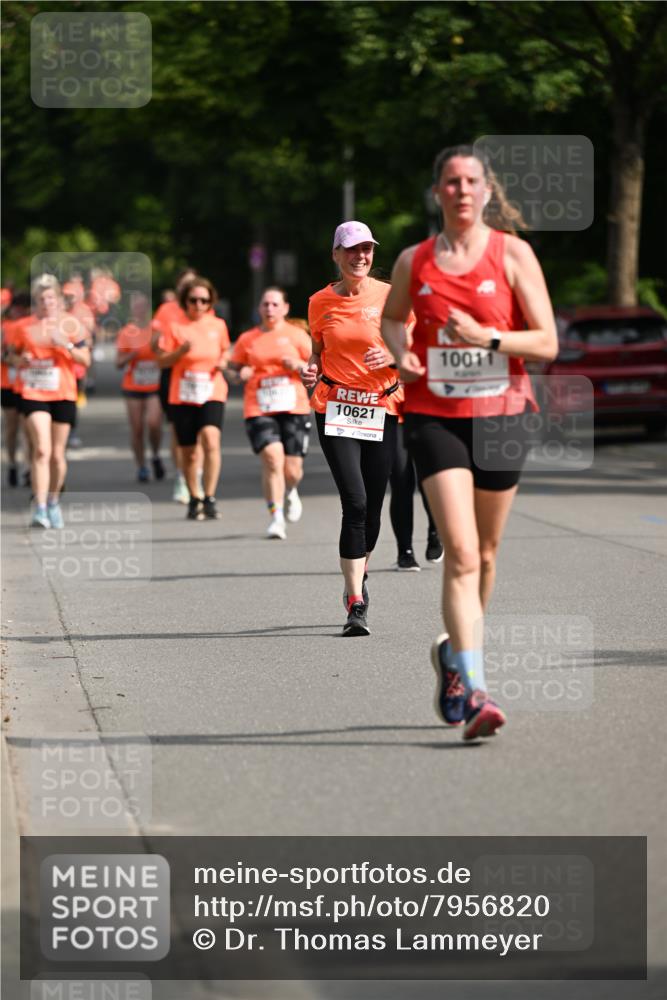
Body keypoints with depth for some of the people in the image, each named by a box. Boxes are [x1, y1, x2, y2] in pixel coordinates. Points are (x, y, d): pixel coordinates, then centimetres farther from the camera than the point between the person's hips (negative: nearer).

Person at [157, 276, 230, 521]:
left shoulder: (218, 326, 5)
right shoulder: (176, 327, 0)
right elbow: (161, 361, 0)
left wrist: (223, 362, -1)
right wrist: (181, 351, -18)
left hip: (212, 393, 0)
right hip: (182, 396, 0)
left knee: (211, 438, -24)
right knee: (188, 452, 7)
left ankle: (209, 498, -21)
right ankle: (194, 500, 26)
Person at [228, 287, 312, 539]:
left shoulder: (297, 335, 7)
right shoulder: (247, 339, 9)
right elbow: (232, 367, 16)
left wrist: (299, 365, -11)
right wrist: (241, 373, -6)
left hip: (294, 408, 0)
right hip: (259, 410, 0)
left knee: (292, 470, 0)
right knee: (272, 459, -20)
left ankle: (290, 492, 38)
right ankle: (276, 517, -13)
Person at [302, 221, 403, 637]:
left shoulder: (389, 295, 1)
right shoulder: (321, 302, 5)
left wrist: (392, 356, -14)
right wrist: (311, 371, -4)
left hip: (382, 408, 1)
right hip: (336, 406, -1)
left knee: (373, 507, 7)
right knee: (355, 501, -15)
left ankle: (359, 576, 37)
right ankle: (356, 605, -14)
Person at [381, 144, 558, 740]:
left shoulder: (512, 253, -1)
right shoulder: (414, 261, 6)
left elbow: (547, 343, -3)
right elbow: (390, 317, 25)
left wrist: (486, 337, -18)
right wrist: (400, 354, 4)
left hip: (500, 415, 1)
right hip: (434, 416, -1)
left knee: (485, 552, 12)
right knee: (461, 552, -14)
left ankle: (455, 653, 38)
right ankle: (474, 692, -20)